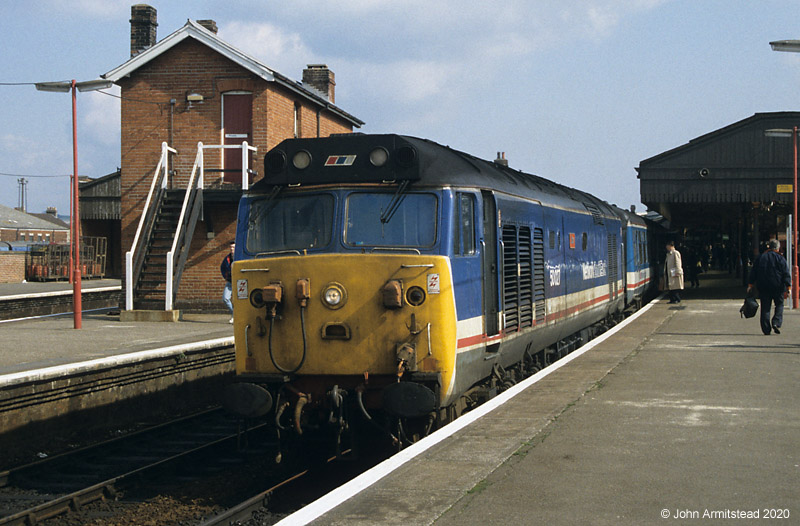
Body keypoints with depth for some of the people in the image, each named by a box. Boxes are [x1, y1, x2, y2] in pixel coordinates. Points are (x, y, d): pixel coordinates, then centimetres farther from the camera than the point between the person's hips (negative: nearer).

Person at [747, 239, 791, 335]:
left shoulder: (760, 258, 8)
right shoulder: (780, 258, -2)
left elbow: (753, 273, 8)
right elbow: (786, 274, -6)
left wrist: (750, 285, 12)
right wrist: (788, 289, -6)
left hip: (763, 288, 2)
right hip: (778, 287, -2)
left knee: (765, 308, 5)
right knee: (779, 305, 12)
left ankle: (766, 329, 2)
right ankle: (776, 323, -7)